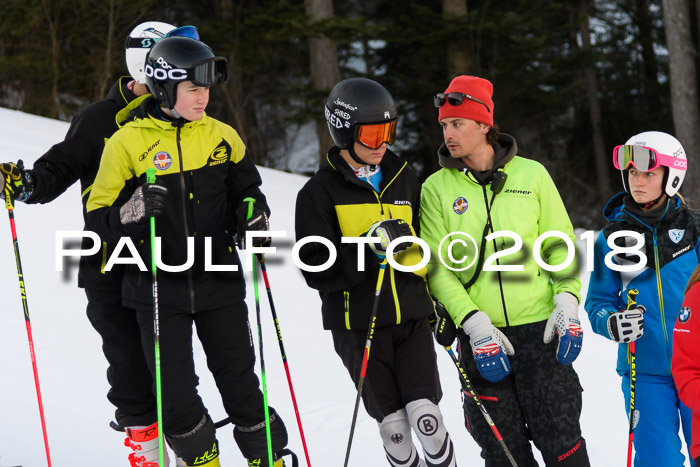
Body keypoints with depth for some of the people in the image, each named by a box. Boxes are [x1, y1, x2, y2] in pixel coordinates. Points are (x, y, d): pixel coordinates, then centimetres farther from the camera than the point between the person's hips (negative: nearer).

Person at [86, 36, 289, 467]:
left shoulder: (222, 137, 3)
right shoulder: (128, 142, -7)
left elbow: (246, 189, 18)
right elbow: (99, 218, -4)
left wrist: (253, 214, -4)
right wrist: (133, 211, -25)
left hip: (219, 282, 2)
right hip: (158, 286, -2)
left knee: (240, 381, 5)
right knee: (174, 393, 1)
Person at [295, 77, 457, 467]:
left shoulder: (403, 179, 11)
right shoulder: (320, 192, -2)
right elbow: (316, 269, -9)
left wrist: (442, 303, 17)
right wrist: (369, 248, -22)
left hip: (411, 316, 2)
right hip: (358, 322, -2)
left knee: (425, 413, -10)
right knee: (393, 423, 1)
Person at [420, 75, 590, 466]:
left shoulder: (531, 174, 3)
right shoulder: (437, 188, 2)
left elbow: (560, 244, 9)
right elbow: (437, 268, -2)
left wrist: (567, 302, -6)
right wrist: (474, 324, -13)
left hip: (539, 329, 0)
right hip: (480, 335, 0)